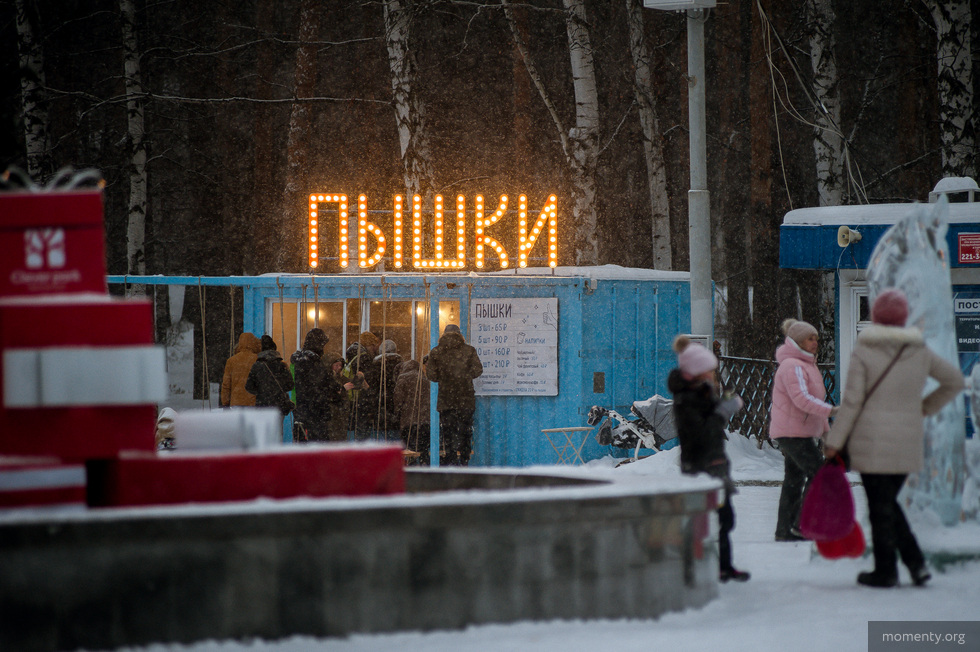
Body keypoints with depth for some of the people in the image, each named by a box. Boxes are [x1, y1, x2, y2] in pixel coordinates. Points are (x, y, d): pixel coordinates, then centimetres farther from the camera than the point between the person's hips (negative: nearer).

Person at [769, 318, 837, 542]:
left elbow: (814, 399, 26)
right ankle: (801, 524, -12)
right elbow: (802, 399, -26)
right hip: (792, 432, -11)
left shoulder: (807, 365, 20)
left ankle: (784, 530, 12)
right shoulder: (792, 366, -15)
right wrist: (831, 411, -30)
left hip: (803, 432, 11)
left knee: (794, 480, 10)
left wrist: (826, 430, 24)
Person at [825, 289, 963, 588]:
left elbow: (851, 402, -10)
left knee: (880, 506, 3)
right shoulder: (920, 352, 5)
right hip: (908, 444, 5)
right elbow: (955, 380, 15)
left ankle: (886, 571, 6)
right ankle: (916, 563, 10)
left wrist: (834, 441, -3)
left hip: (872, 443, -5)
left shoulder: (863, 352, -8)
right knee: (889, 502, 18)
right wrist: (926, 407, 22)